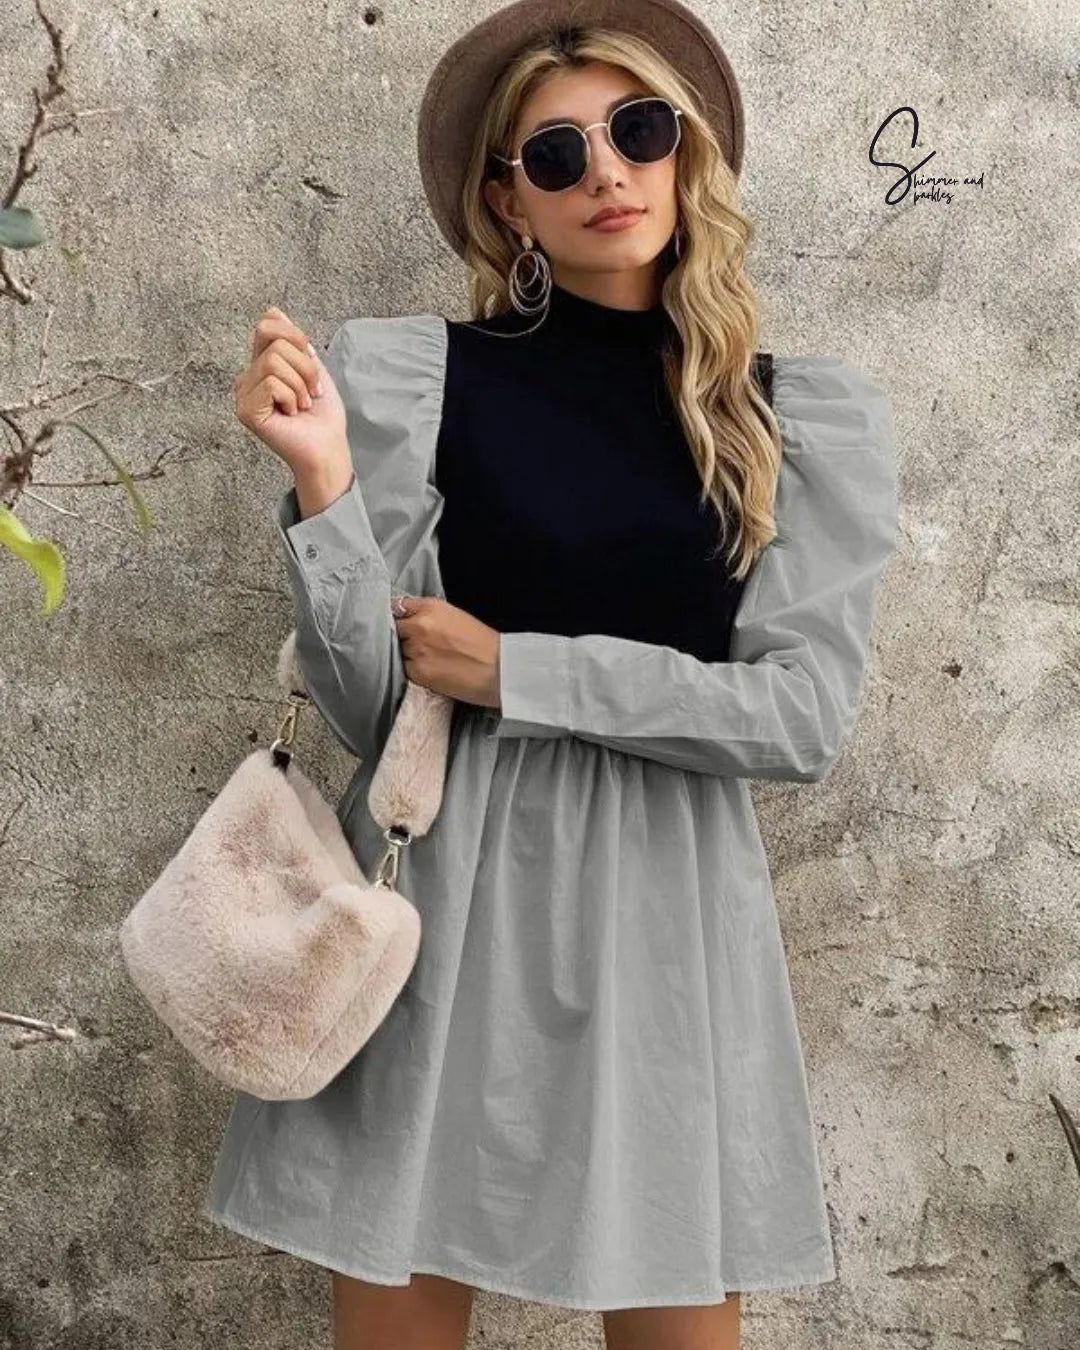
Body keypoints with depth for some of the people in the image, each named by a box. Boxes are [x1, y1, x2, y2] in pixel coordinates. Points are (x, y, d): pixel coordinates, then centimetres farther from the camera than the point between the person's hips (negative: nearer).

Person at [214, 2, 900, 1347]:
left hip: (664, 902, 2)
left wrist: (510, 671, -10)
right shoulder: (412, 375, -2)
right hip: (441, 885, -1)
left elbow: (805, 713, -6)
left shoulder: (808, 417, 4)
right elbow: (367, 709, -6)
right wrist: (323, 478, -20)